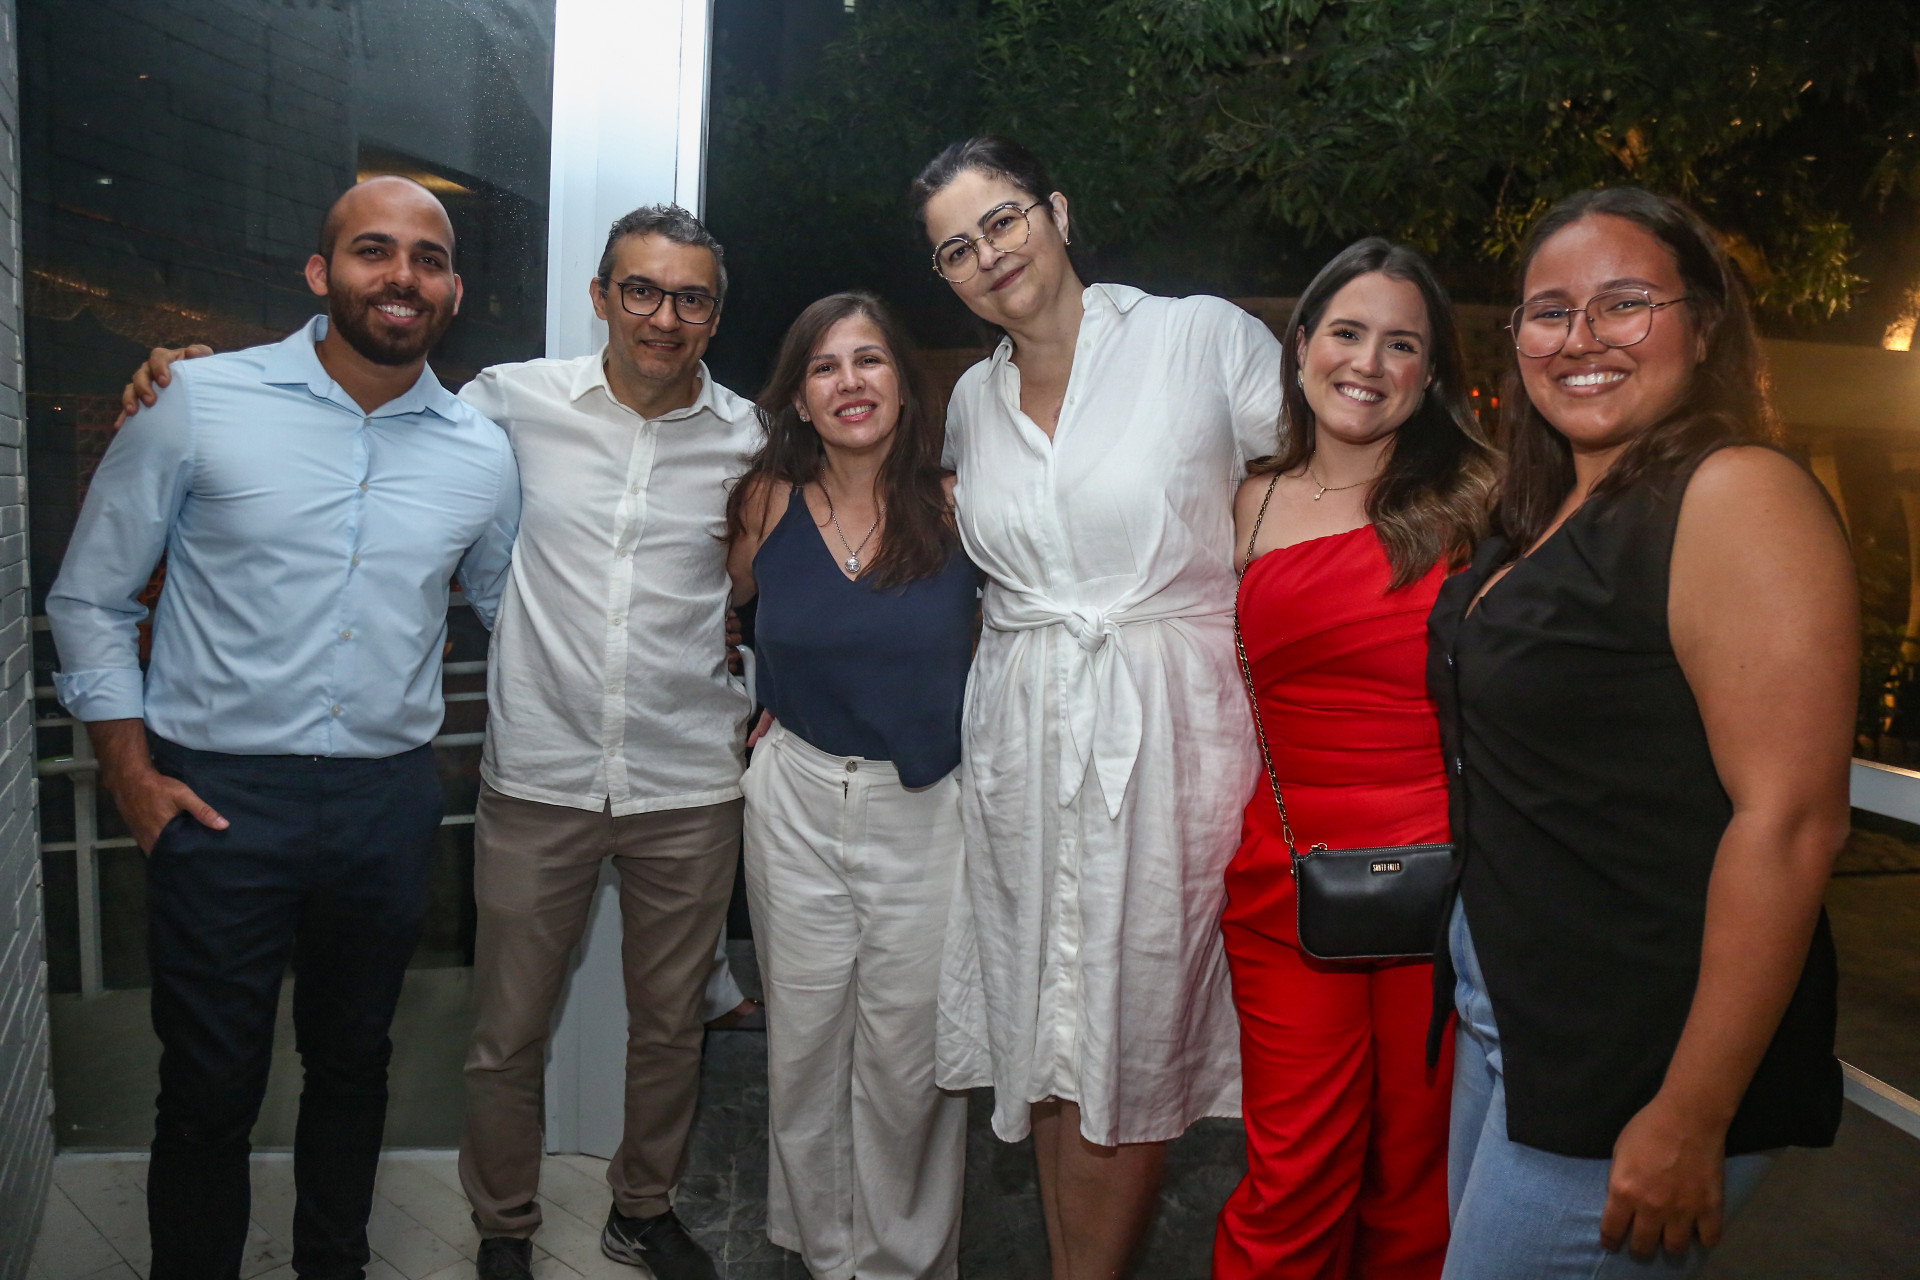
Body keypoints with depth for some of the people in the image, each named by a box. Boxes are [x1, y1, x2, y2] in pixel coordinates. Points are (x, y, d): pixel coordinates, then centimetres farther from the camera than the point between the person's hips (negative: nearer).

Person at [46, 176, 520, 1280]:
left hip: (388, 804, 3)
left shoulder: (482, 453, 1)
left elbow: (516, 612, 14)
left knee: (353, 1064, 19)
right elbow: (91, 598, 1)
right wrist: (132, 774, -4)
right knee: (210, 1090, 8)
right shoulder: (201, 404, -5)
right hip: (219, 798, -2)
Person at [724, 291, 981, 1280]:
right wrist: (775, 706, 8)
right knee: (804, 1043, 11)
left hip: (926, 809, -2)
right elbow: (738, 614, 17)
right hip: (797, 801, 2)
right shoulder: (770, 503, -1)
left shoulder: (956, 506, -7)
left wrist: (949, 714, -1)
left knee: (908, 1057, 6)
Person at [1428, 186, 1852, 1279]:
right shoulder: (1550, 517, 8)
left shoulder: (1735, 496, -17)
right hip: (1508, 1007, 8)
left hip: (1636, 1061, -8)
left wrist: (1690, 1119, -21)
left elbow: (1791, 820, -23)